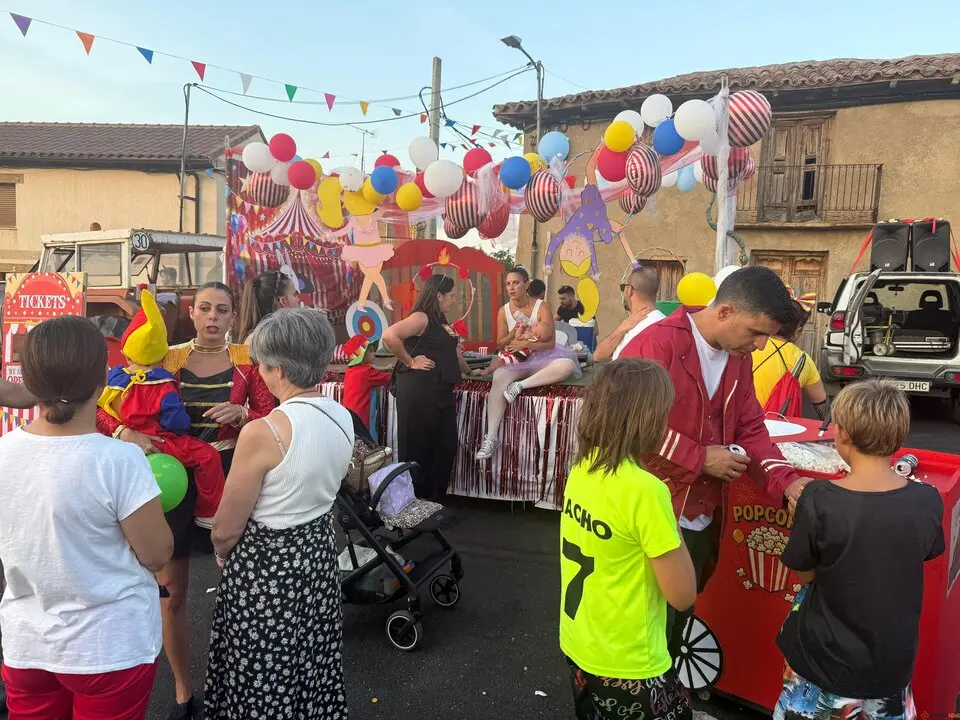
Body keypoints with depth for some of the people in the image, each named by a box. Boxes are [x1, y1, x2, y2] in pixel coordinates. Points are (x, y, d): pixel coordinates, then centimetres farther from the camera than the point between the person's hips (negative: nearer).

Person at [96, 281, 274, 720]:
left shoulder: (248, 359, -1)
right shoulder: (165, 359, -1)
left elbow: (270, 418, -4)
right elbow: (102, 408, -5)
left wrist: (242, 413, -23)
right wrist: (125, 432, -24)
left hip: (229, 476, 0)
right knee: (171, 593, 8)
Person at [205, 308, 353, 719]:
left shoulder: (263, 433, -27)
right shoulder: (343, 418, -6)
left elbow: (225, 531, -15)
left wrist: (222, 554, 6)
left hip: (266, 566, -6)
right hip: (320, 551, 7)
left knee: (263, 683, 15)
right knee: (310, 665, 25)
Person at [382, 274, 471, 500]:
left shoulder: (441, 322, 18)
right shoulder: (421, 318, -11)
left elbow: (453, 353, 31)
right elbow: (389, 336, -25)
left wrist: (470, 372, 39)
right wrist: (410, 362, -17)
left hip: (441, 391, 10)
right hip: (419, 390, -10)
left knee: (445, 448, 11)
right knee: (418, 448, 0)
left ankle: (435, 502, 23)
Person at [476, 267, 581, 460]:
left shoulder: (542, 307, -8)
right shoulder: (504, 311, 2)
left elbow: (550, 342, -10)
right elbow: (500, 343, 5)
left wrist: (525, 343, -22)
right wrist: (514, 333, -14)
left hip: (541, 358, -1)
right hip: (515, 360, 1)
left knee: (567, 365, -33)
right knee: (499, 378, -32)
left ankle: (520, 385, -26)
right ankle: (491, 437, -35)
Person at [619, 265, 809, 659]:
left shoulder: (739, 357, 6)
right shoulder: (657, 343, -21)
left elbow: (750, 428, 9)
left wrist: (786, 481, -7)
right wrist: (700, 459, -18)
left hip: (704, 514, 8)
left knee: (681, 611, 24)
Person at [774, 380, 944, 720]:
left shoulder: (819, 499, -24)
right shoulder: (927, 500, -13)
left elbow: (804, 574, -10)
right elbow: (923, 554, 6)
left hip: (829, 661, -3)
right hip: (894, 661, 3)